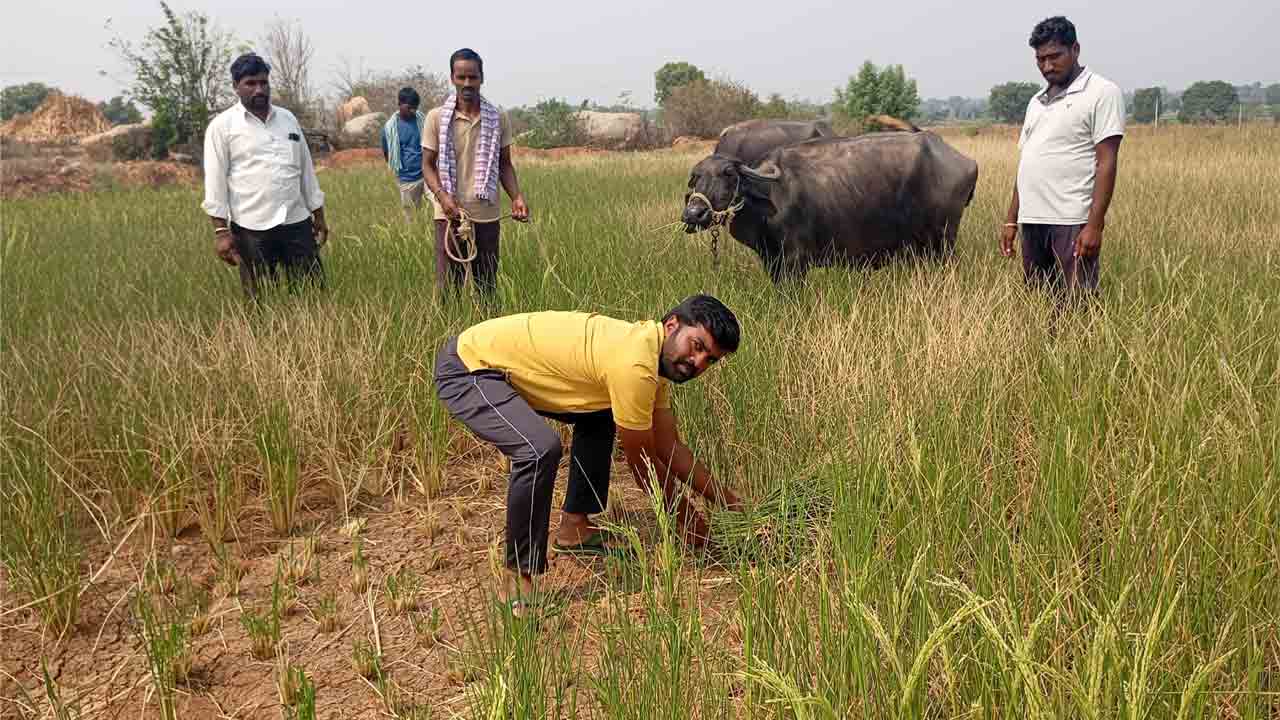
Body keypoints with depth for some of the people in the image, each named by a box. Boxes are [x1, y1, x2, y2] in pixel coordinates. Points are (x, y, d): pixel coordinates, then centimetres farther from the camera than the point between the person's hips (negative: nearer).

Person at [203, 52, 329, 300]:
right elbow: (215, 181, -3)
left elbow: (307, 170, 18)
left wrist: (319, 216, 16)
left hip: (297, 223, 4)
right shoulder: (221, 126, 0)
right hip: (251, 228, -3)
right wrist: (221, 231, -10)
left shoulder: (288, 119, 13)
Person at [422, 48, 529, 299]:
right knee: (448, 286, -1)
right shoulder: (436, 118, -1)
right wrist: (443, 196, -17)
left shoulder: (498, 119, 5)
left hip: (486, 214, 2)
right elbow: (428, 165, 1)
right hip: (449, 214, -2)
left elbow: (505, 164, 12)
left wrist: (516, 197, -4)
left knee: (487, 285, 9)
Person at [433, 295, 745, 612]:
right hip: (465, 369, -10)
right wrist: (685, 515, 0)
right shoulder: (635, 366, -27)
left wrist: (730, 502, 12)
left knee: (600, 417, 20)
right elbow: (642, 463, -15)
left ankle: (573, 527, 23)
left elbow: (670, 449, 10)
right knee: (540, 448, -32)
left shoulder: (655, 354, 2)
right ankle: (519, 577, -15)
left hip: (500, 362, 10)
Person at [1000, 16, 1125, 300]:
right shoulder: (1037, 101, 20)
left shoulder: (1102, 93, -2)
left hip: (1072, 223, -7)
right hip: (1032, 221, 7)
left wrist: (1094, 224, -17)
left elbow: (1106, 163, -9)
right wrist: (1011, 220, 14)